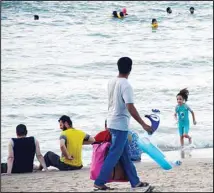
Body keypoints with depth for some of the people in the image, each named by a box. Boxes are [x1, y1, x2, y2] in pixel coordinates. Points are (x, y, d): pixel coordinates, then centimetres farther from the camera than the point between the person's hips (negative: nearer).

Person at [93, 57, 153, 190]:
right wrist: (143, 124, -21)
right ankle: (99, 182, -4)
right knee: (114, 155, -4)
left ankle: (135, 181, 19)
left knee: (125, 154, 13)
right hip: (121, 124, -9)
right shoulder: (126, 85, -19)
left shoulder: (111, 83, 6)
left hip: (112, 122, 9)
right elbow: (130, 108, -25)